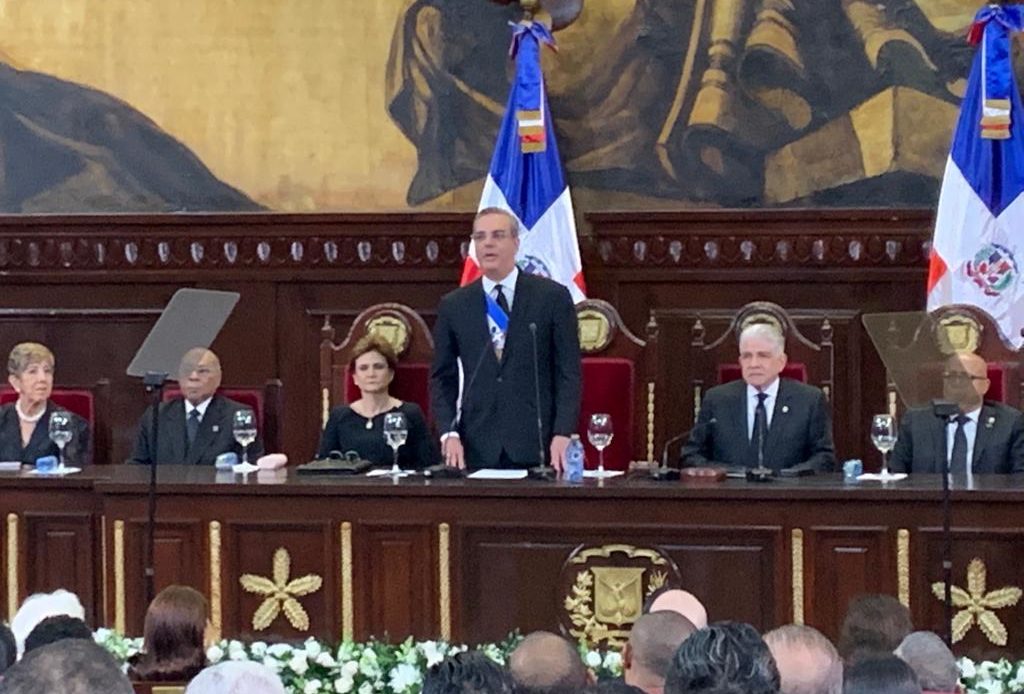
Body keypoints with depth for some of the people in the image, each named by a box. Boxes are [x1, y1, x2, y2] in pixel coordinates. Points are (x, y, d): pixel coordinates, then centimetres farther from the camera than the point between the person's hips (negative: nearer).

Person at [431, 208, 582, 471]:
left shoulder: (552, 297, 3)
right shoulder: (453, 306, 10)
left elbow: (568, 372, 1)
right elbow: (442, 378, 12)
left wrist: (563, 433, -9)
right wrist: (449, 433, -3)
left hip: (537, 445, -2)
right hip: (477, 447, 2)